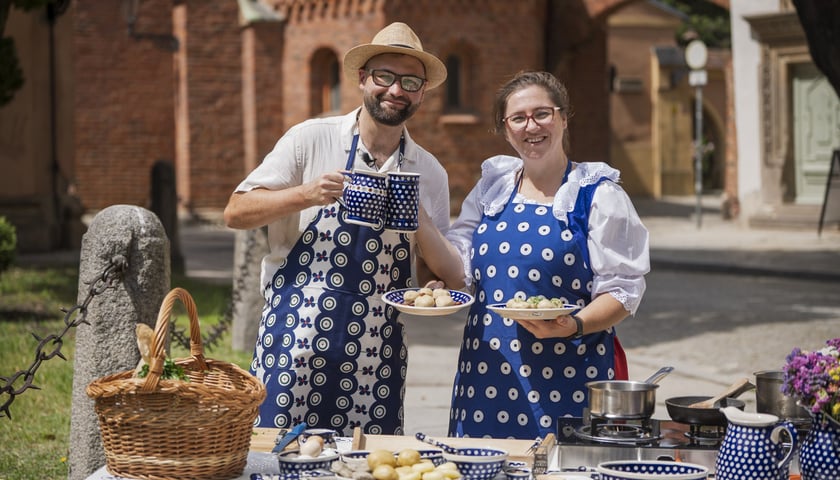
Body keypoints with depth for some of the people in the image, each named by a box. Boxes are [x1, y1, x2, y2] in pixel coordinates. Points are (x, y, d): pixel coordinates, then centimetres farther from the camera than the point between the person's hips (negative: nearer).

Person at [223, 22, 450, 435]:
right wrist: (305, 195, -16)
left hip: (375, 361, 3)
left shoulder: (430, 175, 9)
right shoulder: (311, 139, 0)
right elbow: (235, 213, -2)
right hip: (295, 342, -2)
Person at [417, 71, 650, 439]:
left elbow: (622, 289, -4)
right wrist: (418, 220, -5)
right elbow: (458, 273, 8)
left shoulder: (598, 195, 0)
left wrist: (574, 326, -21)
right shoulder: (491, 188, 14)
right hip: (488, 374, 4)